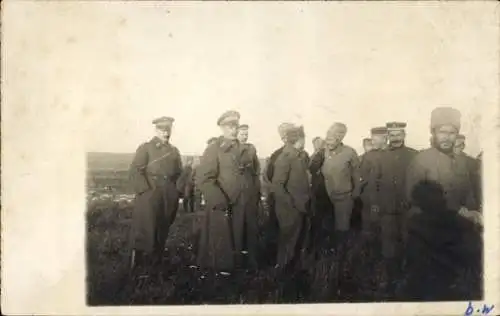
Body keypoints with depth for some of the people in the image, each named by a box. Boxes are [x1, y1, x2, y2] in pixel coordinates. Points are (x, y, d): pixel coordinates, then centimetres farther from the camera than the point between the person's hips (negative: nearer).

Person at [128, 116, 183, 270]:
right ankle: (138, 265, 2)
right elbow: (135, 171, -9)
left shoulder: (174, 151, 15)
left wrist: (177, 192, 13)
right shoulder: (145, 148, -1)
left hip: (169, 199, 5)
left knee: (162, 233, 10)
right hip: (149, 198, -5)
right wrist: (145, 191, -15)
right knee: (145, 233, -6)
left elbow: (179, 174, 23)